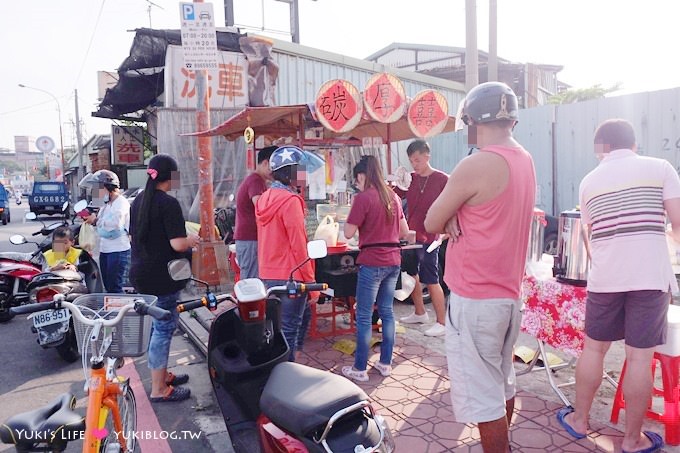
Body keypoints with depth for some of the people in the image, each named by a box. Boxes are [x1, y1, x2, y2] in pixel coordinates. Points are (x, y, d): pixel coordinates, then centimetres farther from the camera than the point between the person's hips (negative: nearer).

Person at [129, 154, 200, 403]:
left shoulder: (138, 201, 8)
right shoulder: (168, 203, -18)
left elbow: (134, 236, 17)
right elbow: (178, 244, -23)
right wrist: (192, 240, -4)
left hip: (141, 272, 9)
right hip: (162, 276, -9)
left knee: (158, 325, 20)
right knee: (164, 328, 1)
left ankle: (161, 374, 34)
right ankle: (158, 389, 10)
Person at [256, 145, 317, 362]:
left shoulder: (265, 198, 10)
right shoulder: (290, 200, -17)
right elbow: (299, 247, -18)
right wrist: (311, 283, -12)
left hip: (267, 274, 9)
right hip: (289, 277, -9)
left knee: (302, 315, 24)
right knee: (288, 331, 2)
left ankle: (289, 361, 31)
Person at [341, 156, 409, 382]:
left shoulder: (363, 197, -12)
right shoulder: (393, 197, 8)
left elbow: (348, 233, -11)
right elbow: (405, 232, 14)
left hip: (372, 263, -7)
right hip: (393, 261, 7)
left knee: (364, 316, 2)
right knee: (387, 311, 15)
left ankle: (360, 369, 11)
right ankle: (386, 363, 24)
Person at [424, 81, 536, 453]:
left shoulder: (476, 165, -19)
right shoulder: (525, 160, 9)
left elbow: (431, 223, -11)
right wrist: (456, 216, -7)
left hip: (475, 298, -9)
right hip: (509, 292, 10)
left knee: (483, 396, 2)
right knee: (502, 383, 22)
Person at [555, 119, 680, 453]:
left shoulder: (589, 180, 10)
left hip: (604, 278, 2)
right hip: (650, 276, -2)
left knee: (593, 349, 15)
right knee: (640, 358, 6)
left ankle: (579, 419, 29)